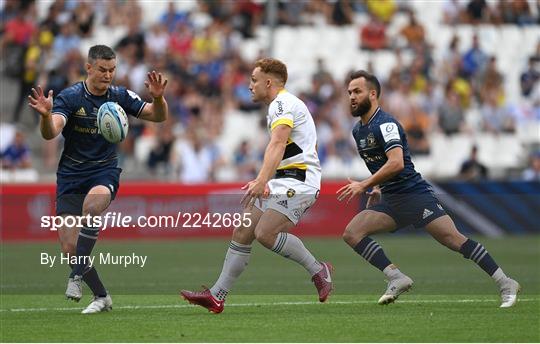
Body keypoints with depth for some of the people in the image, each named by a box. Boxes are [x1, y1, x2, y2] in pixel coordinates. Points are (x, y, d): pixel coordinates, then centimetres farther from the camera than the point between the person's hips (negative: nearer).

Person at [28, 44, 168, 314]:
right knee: (69, 247, -6)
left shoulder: (120, 96, -2)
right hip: (71, 176, 0)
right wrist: (46, 115, -46)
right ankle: (101, 296, 11)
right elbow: (50, 133, -23)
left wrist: (157, 98, -24)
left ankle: (77, 274, -26)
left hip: (104, 172, 0)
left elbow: (158, 116, -2)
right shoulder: (69, 97, -10)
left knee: (92, 204, -36)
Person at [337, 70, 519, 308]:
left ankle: (505, 284, -8)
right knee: (351, 233, -10)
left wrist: (363, 186, -24)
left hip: (415, 195, -8)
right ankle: (397, 279, -12)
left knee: (453, 239, -14)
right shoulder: (358, 130, 14)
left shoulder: (385, 124, -14)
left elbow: (396, 163, -27)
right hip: (390, 201, 8)